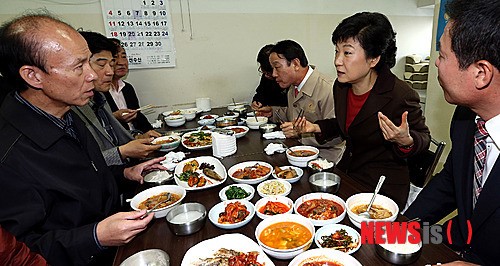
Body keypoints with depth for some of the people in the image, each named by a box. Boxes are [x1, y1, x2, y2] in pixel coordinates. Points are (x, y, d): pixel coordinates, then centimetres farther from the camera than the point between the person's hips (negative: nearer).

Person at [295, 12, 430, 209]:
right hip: (346, 173, 6)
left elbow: (423, 137, -7)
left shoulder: (401, 96, -23)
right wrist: (317, 127, -1)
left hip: (383, 187, -5)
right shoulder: (341, 86, -3)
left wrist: (405, 141, -30)